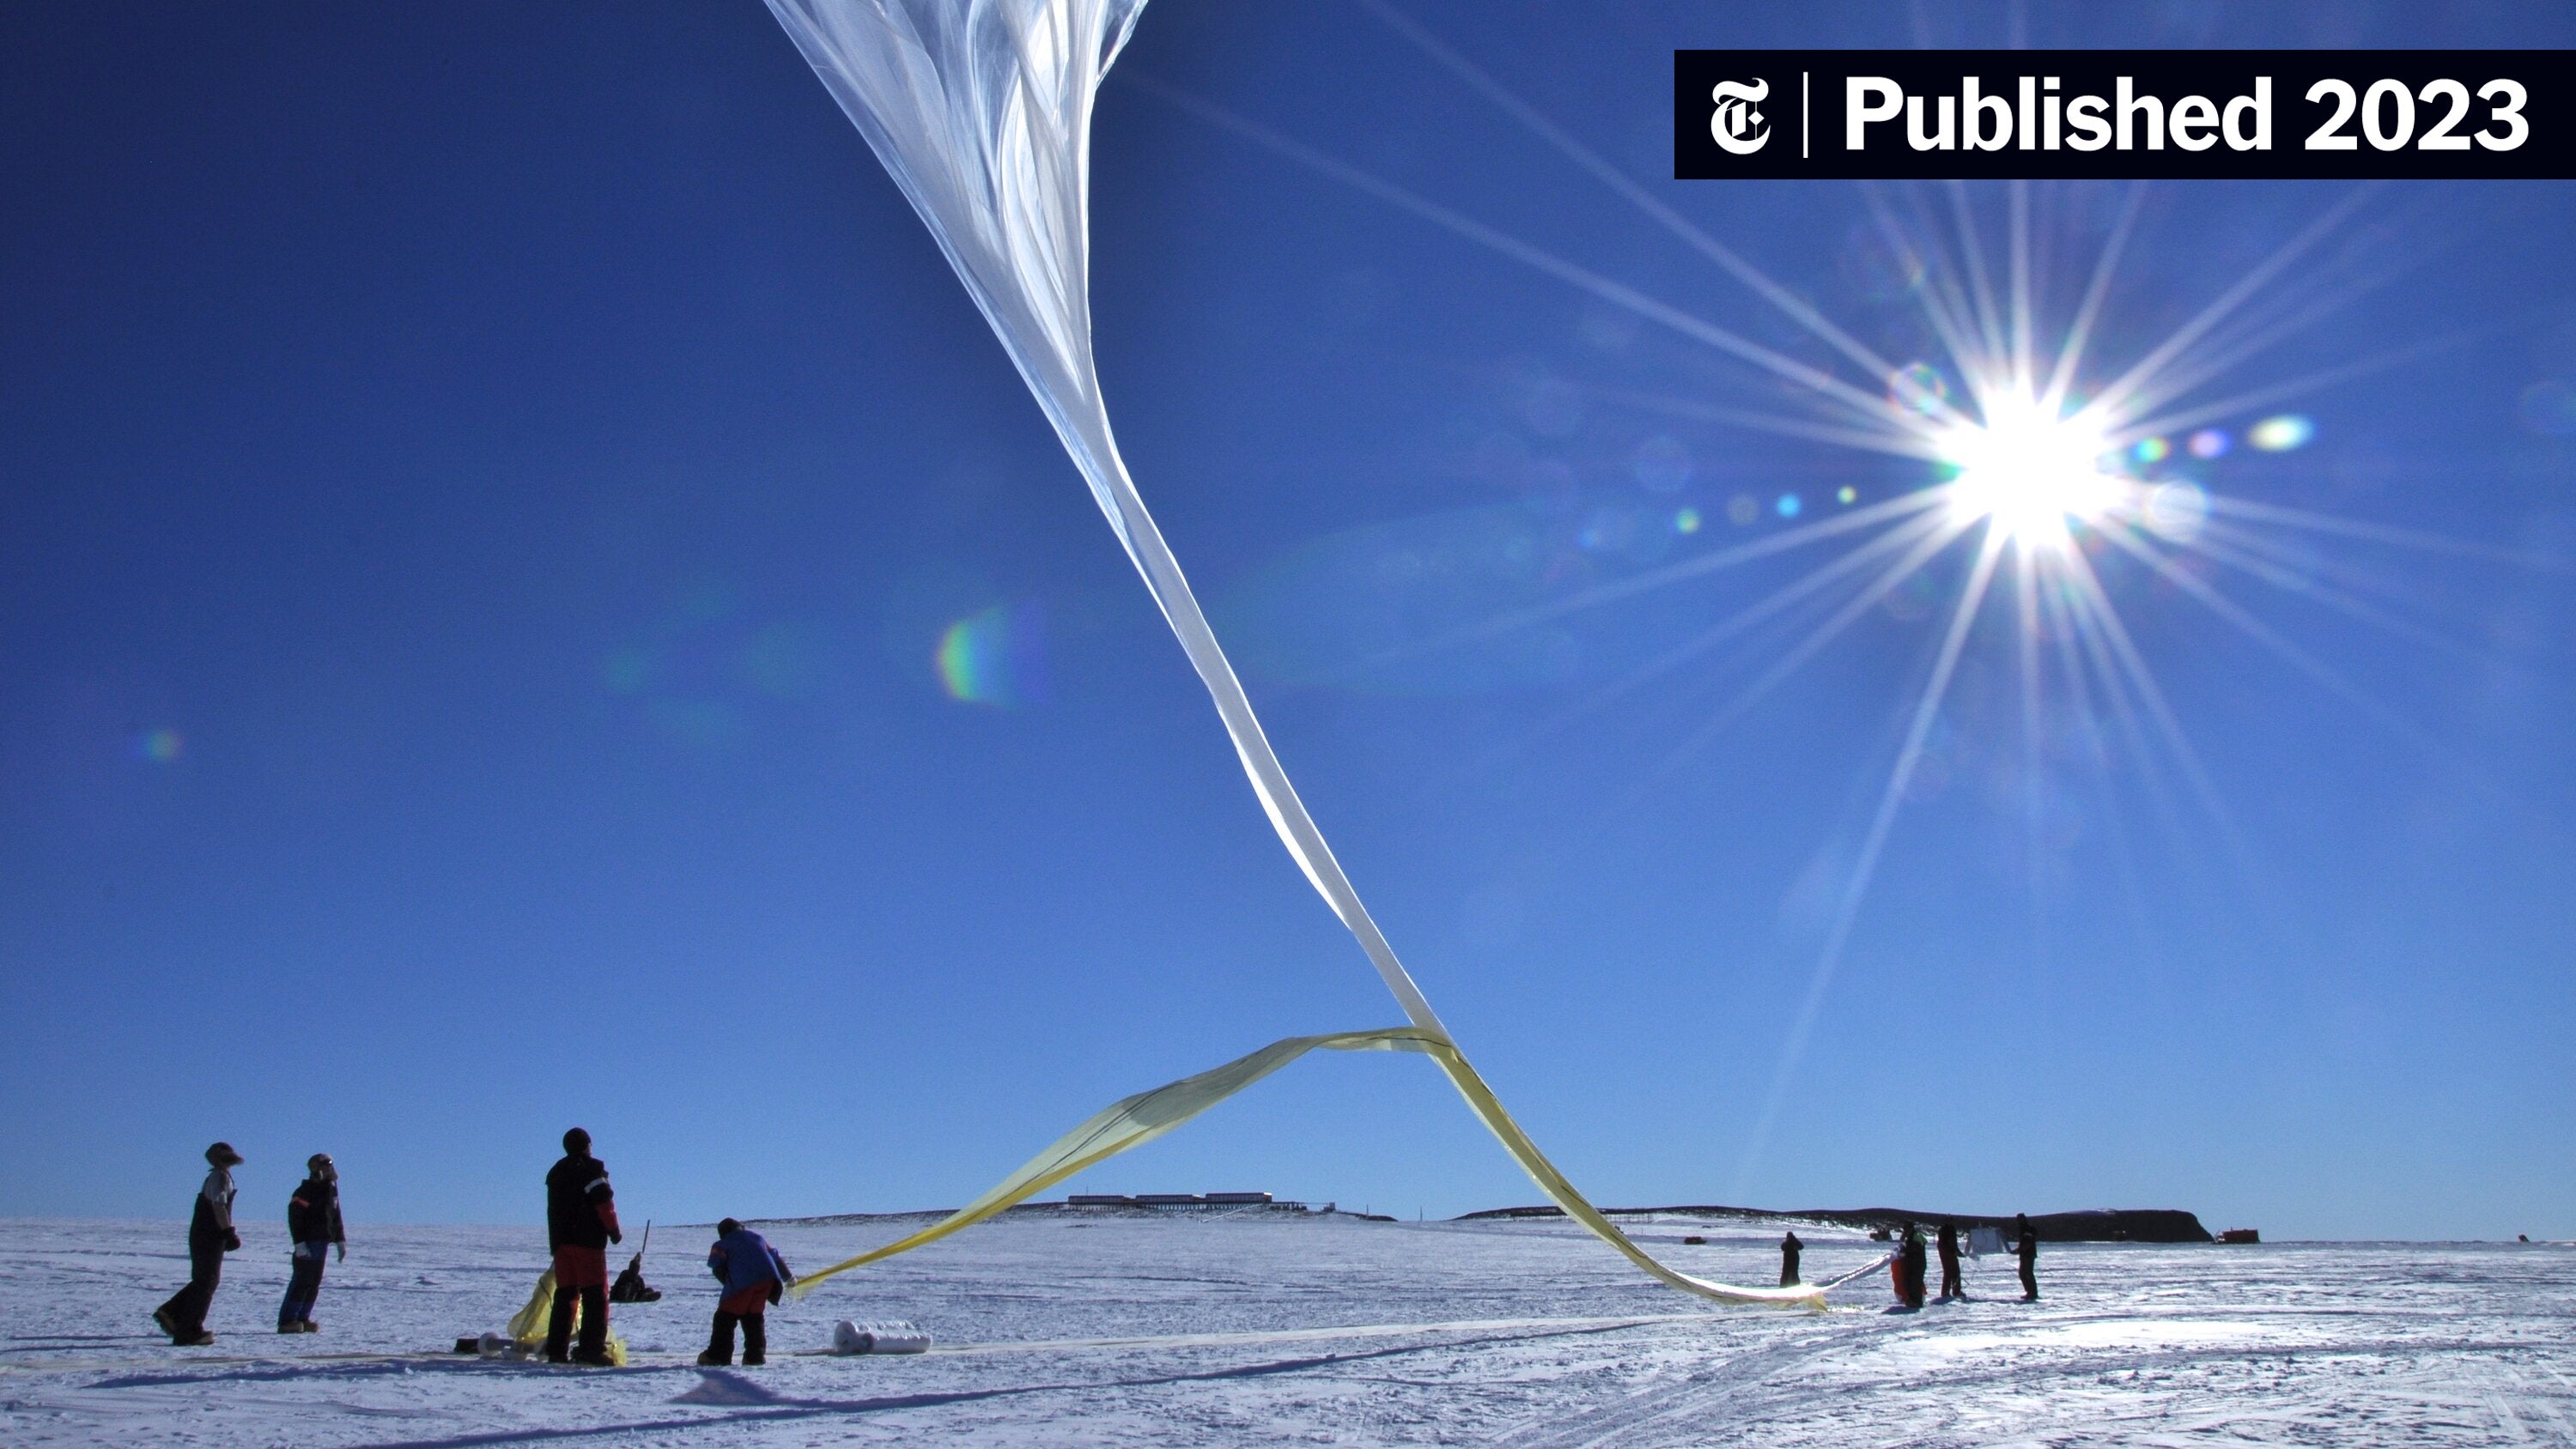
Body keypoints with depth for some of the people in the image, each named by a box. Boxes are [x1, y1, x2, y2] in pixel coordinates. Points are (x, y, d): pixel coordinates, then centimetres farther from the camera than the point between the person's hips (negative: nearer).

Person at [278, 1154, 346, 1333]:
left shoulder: (331, 1189, 14)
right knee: (302, 1281, -9)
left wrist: (340, 1241, 18)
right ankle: (287, 1321, -6)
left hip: (322, 1242, 8)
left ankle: (303, 1319, 14)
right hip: (308, 1244, -8)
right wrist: (299, 1244, -22)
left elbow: (336, 1217, 22)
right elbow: (295, 1218, -16)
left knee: (315, 1283, 9)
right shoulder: (305, 1191, -11)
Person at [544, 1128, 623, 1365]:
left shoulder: (556, 1173, 18)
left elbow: (553, 1210, 20)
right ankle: (591, 1348, -14)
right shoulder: (592, 1169, -6)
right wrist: (614, 1231, -1)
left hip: (560, 1241, 7)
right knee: (596, 1295, -6)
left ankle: (556, 1350, 8)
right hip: (588, 1241, -7)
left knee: (565, 1295, 10)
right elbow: (604, 1203, -11)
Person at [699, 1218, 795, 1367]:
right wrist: (788, 1277, 40)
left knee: (726, 1316, 4)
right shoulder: (758, 1237, 32)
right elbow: (776, 1258, 32)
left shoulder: (721, 1245, 20)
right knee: (754, 1316, 16)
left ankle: (718, 1355, -2)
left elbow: (717, 1267, 3)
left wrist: (729, 1283, 11)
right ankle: (755, 1355, 10)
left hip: (742, 1282, -5)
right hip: (767, 1279, 5)